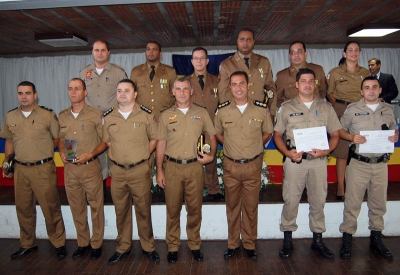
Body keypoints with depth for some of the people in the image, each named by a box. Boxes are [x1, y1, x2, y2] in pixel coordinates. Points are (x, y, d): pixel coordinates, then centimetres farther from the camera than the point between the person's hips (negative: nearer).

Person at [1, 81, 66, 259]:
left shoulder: (48, 115, -6)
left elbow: (58, 138, 2)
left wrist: (43, 151, -2)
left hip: (43, 168, -4)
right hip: (20, 169, 4)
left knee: (51, 207, 2)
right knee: (23, 208, 15)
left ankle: (59, 243, 18)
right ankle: (27, 244, 32)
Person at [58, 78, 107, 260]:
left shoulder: (95, 114, -6)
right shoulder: (62, 116, 8)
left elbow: (105, 140, -3)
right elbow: (61, 139, 19)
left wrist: (91, 154, -16)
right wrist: (62, 152, -1)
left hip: (90, 167, -4)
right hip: (70, 168, 4)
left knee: (96, 206, 5)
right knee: (76, 207, 14)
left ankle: (96, 244, 21)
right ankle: (82, 243, 30)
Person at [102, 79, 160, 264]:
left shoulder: (146, 114, -3)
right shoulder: (108, 116, 3)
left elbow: (154, 138, 5)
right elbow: (106, 141, 15)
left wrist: (142, 155, 0)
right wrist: (117, 155, 6)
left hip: (140, 170, -2)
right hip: (117, 170, 2)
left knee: (143, 210, 8)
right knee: (121, 211, 13)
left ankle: (148, 246, 23)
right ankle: (123, 247, 28)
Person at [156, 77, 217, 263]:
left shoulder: (201, 113, 5)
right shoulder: (166, 115, 5)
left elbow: (212, 136, 12)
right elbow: (161, 144, 5)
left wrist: (211, 155, -6)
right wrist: (159, 171, 2)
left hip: (195, 166, 0)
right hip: (172, 167, 0)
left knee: (195, 208, 9)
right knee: (173, 209, 8)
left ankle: (194, 245, 26)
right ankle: (173, 246, 23)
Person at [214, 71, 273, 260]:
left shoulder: (261, 109, -4)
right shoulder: (222, 110, -3)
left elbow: (268, 132, 11)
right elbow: (217, 133, 13)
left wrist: (255, 146, 4)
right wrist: (230, 145, 4)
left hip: (253, 165, 0)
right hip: (230, 165, 1)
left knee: (251, 207, 11)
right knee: (232, 207, 12)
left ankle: (250, 244, 27)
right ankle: (232, 243, 27)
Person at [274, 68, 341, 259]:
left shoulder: (326, 107, 8)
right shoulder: (286, 108, 4)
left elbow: (335, 134, 9)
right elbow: (277, 135, 6)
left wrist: (326, 151, -9)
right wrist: (287, 152, -11)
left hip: (318, 161, 2)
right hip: (294, 161, -1)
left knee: (318, 202, 10)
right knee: (290, 201, 3)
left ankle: (317, 240, 26)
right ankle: (287, 240, 18)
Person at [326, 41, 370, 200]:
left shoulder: (366, 73, 11)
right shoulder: (335, 72, 4)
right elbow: (330, 93, 7)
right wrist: (339, 106, -4)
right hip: (341, 112, -2)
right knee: (341, 150, -3)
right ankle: (340, 187, 5)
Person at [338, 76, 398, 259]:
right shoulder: (353, 109, 0)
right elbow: (340, 130, 4)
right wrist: (351, 137, -15)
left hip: (381, 164, 4)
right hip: (358, 163, -4)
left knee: (379, 203, 13)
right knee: (352, 203, 0)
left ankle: (376, 240, 27)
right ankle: (347, 240, 11)